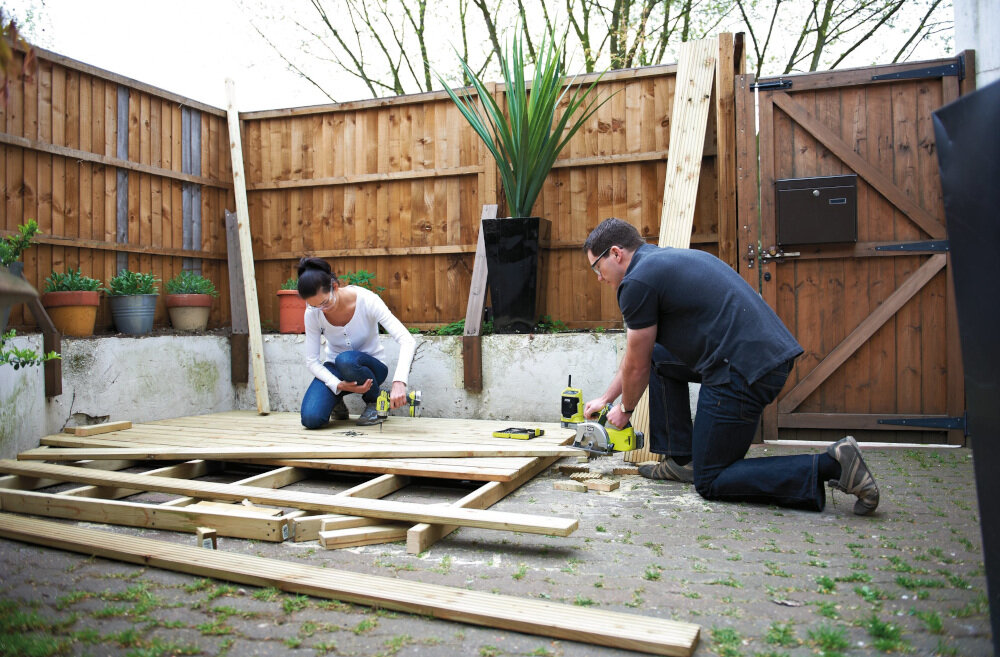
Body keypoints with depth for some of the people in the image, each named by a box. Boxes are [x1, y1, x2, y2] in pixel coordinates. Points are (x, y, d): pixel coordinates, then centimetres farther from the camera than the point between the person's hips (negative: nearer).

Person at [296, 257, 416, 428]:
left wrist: (399, 381, -48)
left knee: (346, 360, -38)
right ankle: (337, 402, 10)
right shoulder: (313, 313, -17)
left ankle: (375, 402, -9)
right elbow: (311, 360, -11)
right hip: (334, 370, 2)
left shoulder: (366, 300, -26)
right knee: (310, 419, -26)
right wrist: (338, 385, -29)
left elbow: (408, 341, -33)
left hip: (370, 366, -1)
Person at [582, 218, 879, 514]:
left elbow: (637, 367, 3)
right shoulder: (666, 259, 23)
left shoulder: (637, 281, -7)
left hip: (743, 370, -10)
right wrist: (605, 398, 37)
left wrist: (625, 409, 22)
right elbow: (643, 356, 32)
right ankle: (680, 459, 23)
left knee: (710, 482, 4)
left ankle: (830, 466, -7)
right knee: (661, 357, 23)